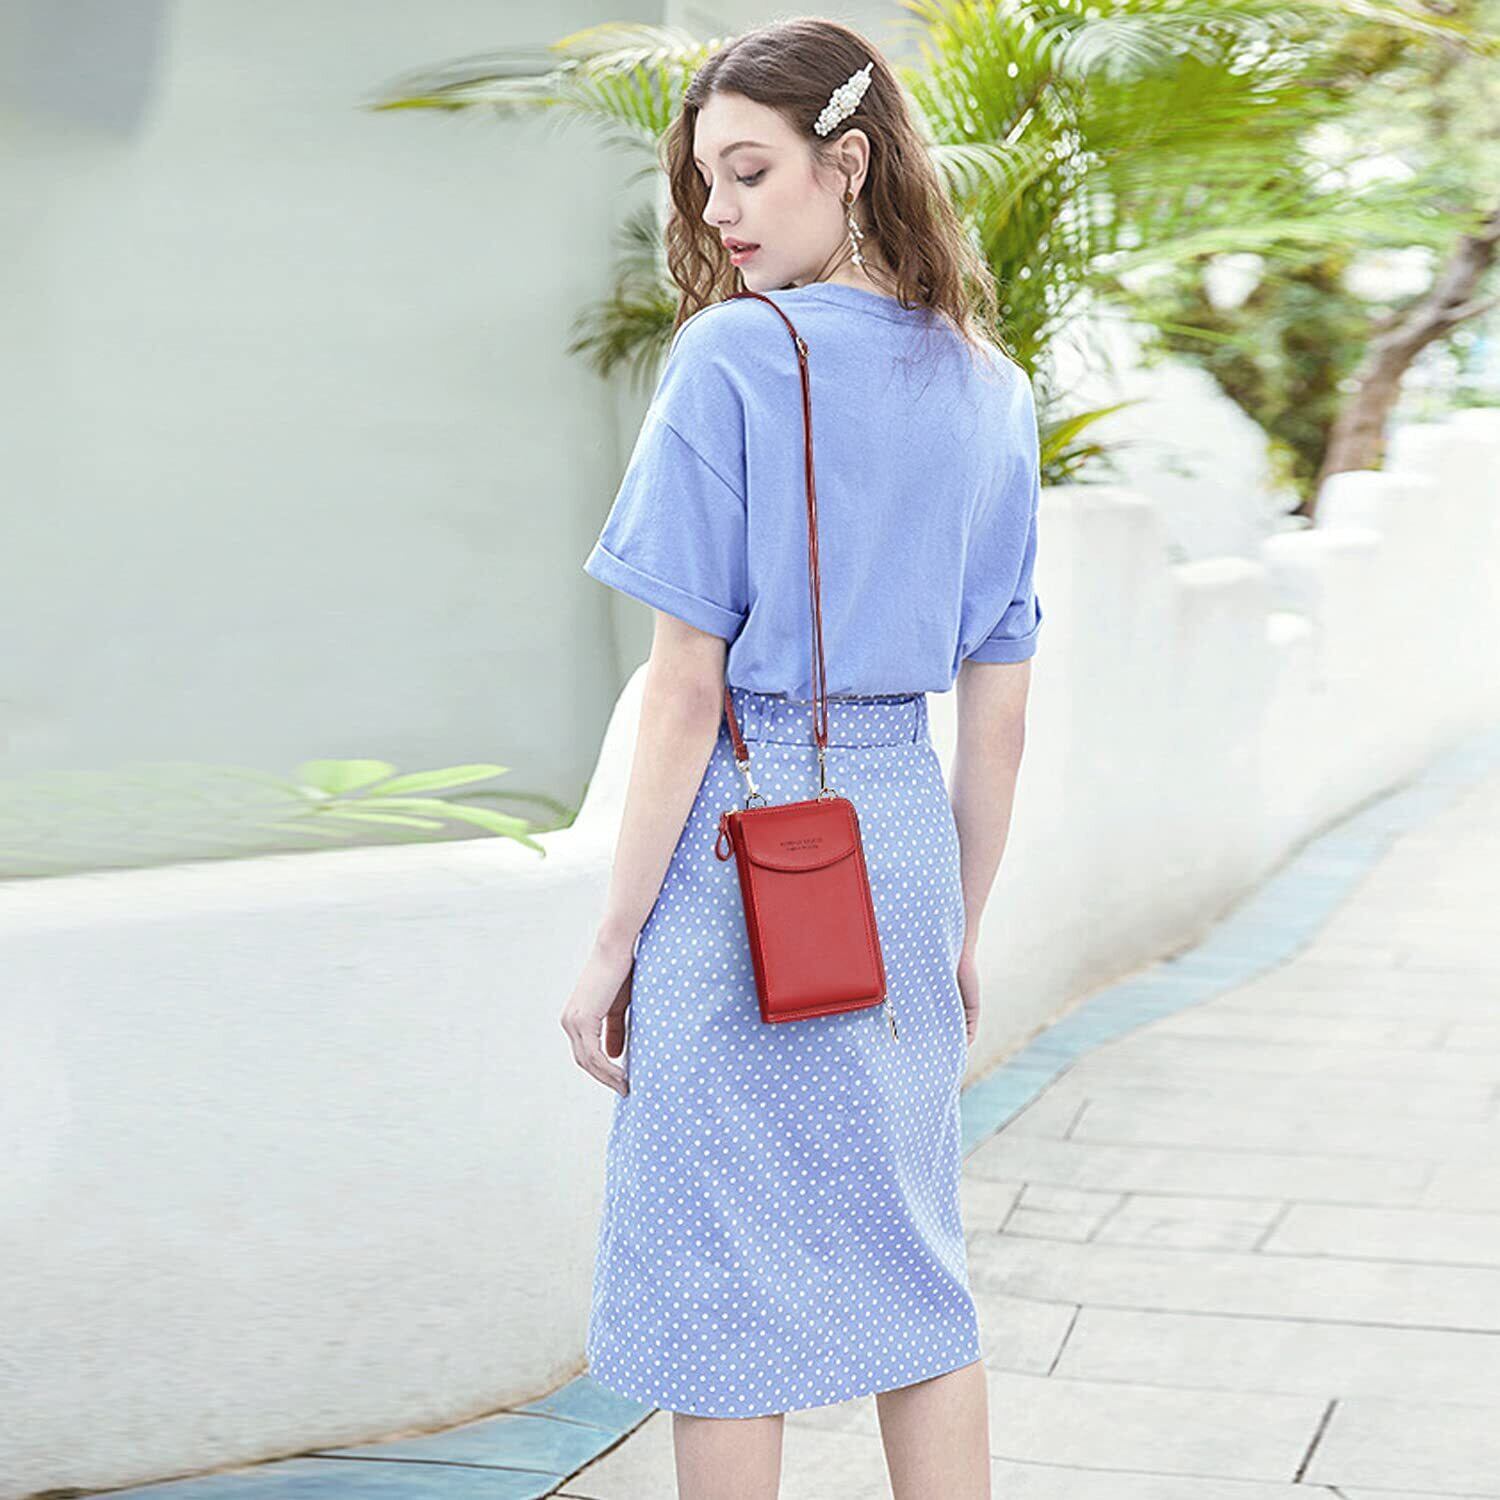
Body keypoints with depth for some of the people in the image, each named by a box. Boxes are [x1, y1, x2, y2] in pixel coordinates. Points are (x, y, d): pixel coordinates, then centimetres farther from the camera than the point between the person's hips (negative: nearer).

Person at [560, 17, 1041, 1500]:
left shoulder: (732, 357, -11)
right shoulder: (989, 390, 8)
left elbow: (687, 686, -13)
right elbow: (999, 711, 10)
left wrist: (612, 943, -7)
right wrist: (959, 935, 19)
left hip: (742, 836, -6)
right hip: (900, 830, 6)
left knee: (721, 1282, 5)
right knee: (909, 1262, 16)